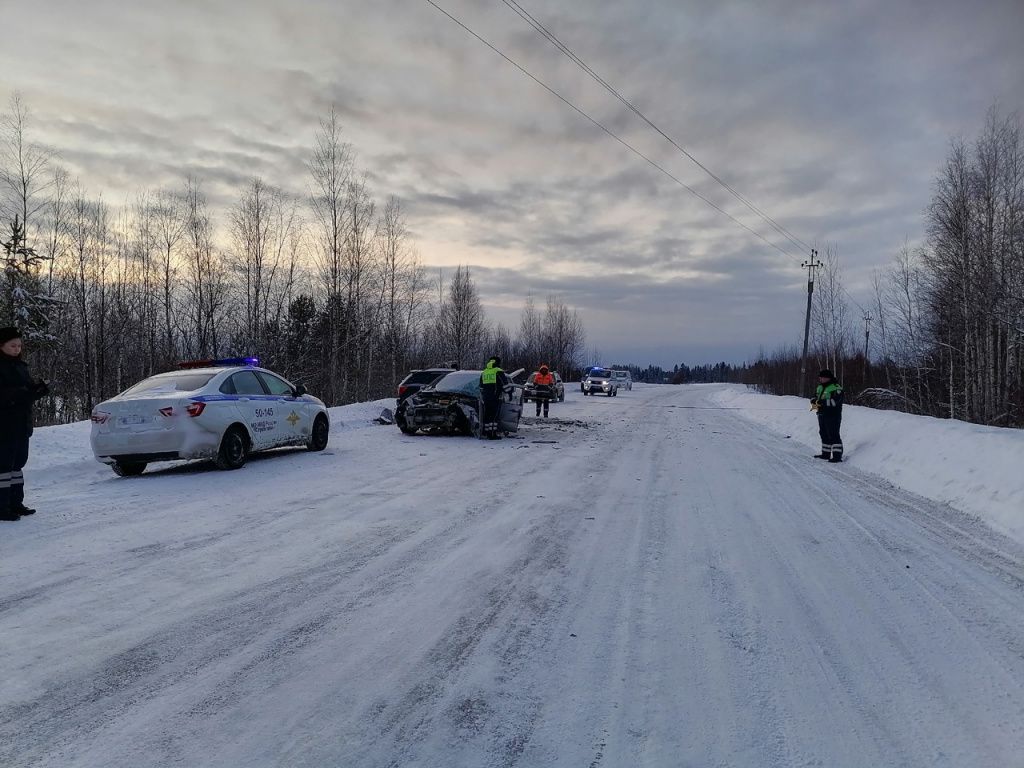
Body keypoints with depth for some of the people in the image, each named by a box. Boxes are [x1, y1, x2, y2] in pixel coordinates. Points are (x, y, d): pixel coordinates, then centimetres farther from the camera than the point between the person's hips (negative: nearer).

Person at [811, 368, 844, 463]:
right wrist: (814, 402, -7)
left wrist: (821, 402, -27)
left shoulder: (836, 388, -13)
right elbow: (814, 397, 16)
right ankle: (826, 453, 26)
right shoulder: (820, 387, 14)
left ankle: (837, 455, -8)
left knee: (833, 436, -9)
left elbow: (834, 401, -24)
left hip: (832, 416, -9)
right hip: (821, 415, 9)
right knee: (824, 435, 15)